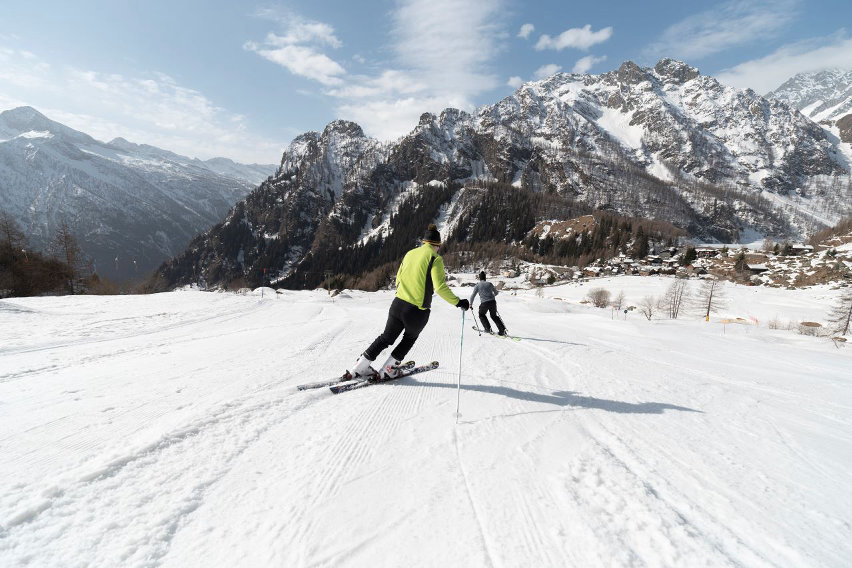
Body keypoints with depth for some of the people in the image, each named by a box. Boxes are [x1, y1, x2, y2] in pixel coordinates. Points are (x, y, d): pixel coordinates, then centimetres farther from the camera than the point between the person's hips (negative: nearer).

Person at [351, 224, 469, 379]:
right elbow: (440, 287, -18)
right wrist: (458, 302, -11)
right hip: (418, 311, -4)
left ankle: (360, 367, 26)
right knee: (409, 339, 25)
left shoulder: (409, 254, 9)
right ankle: (388, 370, 26)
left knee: (386, 338, 23)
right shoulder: (435, 258, -8)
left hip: (398, 304, 4)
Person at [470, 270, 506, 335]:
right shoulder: (489, 284, 11)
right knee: (494, 316, 22)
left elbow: (473, 296, -1)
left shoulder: (477, 285, 2)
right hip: (493, 301, 4)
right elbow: (496, 292, 22)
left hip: (484, 303, -3)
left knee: (481, 315, 24)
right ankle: (502, 330, 14)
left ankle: (488, 328, 17)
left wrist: (470, 304, 11)